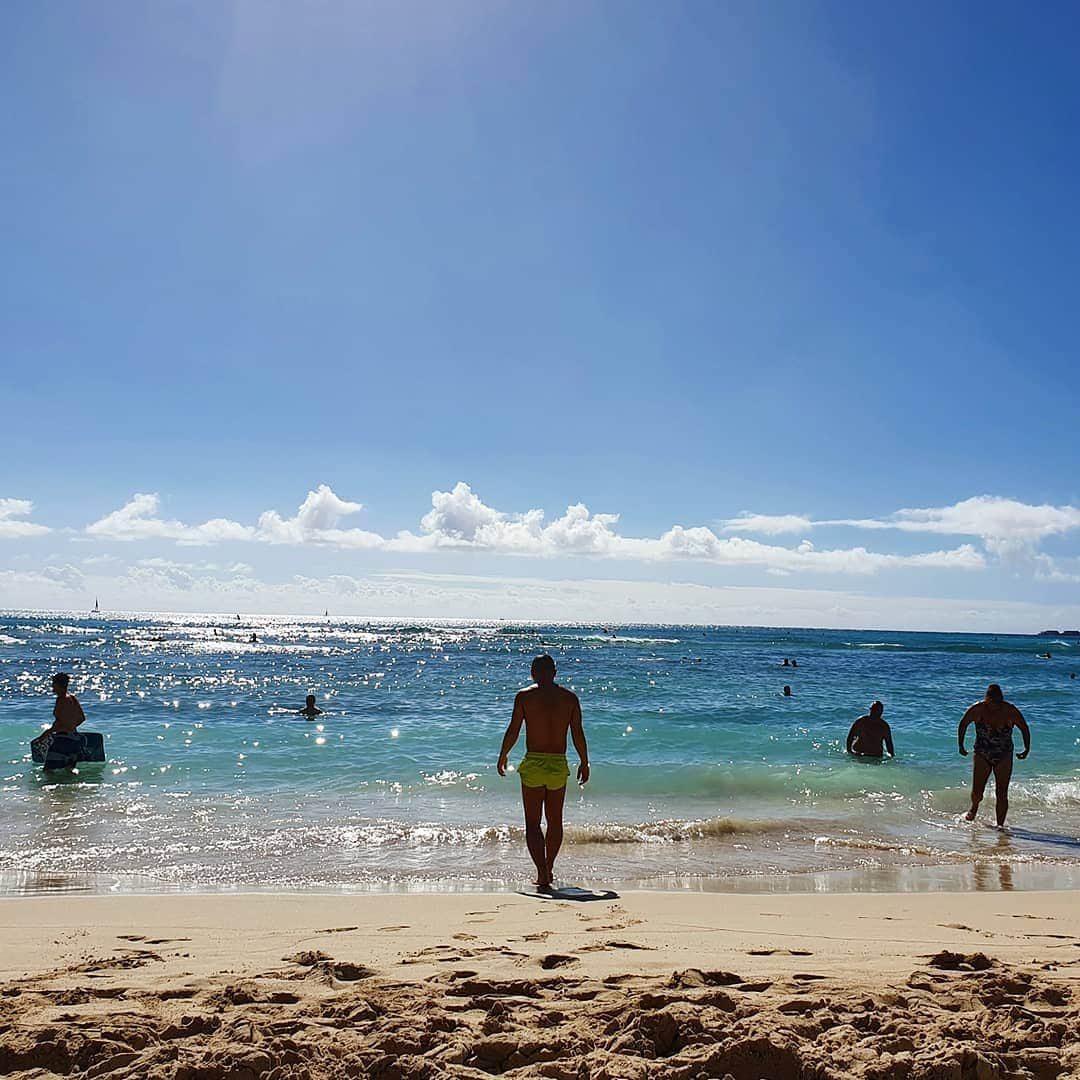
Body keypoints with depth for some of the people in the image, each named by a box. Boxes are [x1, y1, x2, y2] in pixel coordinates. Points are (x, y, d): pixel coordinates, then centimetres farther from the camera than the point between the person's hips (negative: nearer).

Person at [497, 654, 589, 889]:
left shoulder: (524, 696, -5)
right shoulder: (570, 697, 1)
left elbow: (513, 731, -4)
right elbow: (578, 734, 1)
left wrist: (502, 756, 11)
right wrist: (584, 763, 13)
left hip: (533, 764, -2)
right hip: (559, 765, 3)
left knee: (533, 823, 5)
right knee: (555, 821, 19)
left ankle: (542, 872, -7)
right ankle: (548, 868, 31)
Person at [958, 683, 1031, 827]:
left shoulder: (1011, 711, -14)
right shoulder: (977, 709, -13)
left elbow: (1024, 728, 1)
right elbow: (963, 724, 2)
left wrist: (1027, 748, -5)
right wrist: (961, 745, 3)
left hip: (1004, 757, 0)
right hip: (982, 755, 0)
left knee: (1002, 794, -5)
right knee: (977, 792, -2)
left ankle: (1000, 824, 6)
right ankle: (974, 808, 32)